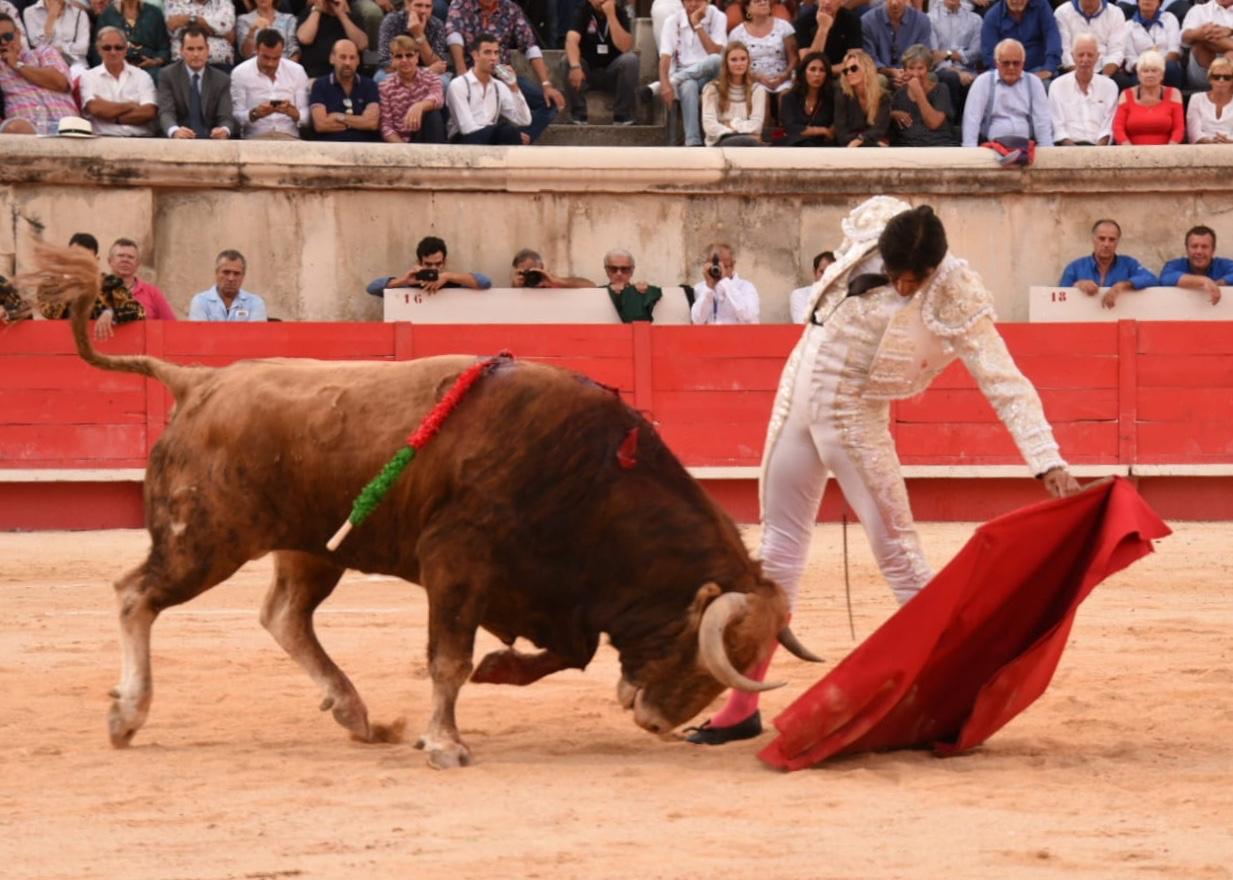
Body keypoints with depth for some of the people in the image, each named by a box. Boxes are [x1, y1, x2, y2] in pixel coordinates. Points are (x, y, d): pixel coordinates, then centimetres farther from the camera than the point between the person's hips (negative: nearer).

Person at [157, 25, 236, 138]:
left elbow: (225, 117, -2)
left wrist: (224, 131, -27)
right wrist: (175, 131, -34)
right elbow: (166, 112, -11)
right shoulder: (168, 76, 3)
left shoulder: (222, 79, 8)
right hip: (180, 141, -2)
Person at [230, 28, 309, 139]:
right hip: (255, 138, -2)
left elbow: (306, 117, 6)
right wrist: (254, 114, -20)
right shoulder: (240, 73, 3)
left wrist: (292, 112, -17)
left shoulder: (297, 71, 8)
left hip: (289, 137, 2)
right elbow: (236, 117, 0)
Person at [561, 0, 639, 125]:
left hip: (612, 73, 0)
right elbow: (571, 40, -26)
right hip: (587, 70, 0)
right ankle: (578, 116, -20)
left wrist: (611, 15, -27)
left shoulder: (619, 12, -7)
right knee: (567, 61, -29)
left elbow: (625, 47, -22)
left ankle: (623, 117, -19)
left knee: (630, 59, -28)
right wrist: (575, 66, -45)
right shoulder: (583, 11, -10)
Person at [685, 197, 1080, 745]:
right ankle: (743, 705, 19)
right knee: (778, 544, 11)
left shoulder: (955, 299, -23)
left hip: (855, 420, -5)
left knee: (896, 551, -10)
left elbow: (1005, 384, -25)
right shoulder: (870, 223, -11)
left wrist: (1049, 463, -33)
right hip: (797, 396, 5)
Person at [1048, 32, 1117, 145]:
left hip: (1099, 145, 1)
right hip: (1068, 146, -1)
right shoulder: (1058, 86, 10)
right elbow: (1058, 128, 4)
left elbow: (1108, 127, 6)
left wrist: (1097, 151, -12)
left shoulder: (1109, 86, 13)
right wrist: (1073, 149, -13)